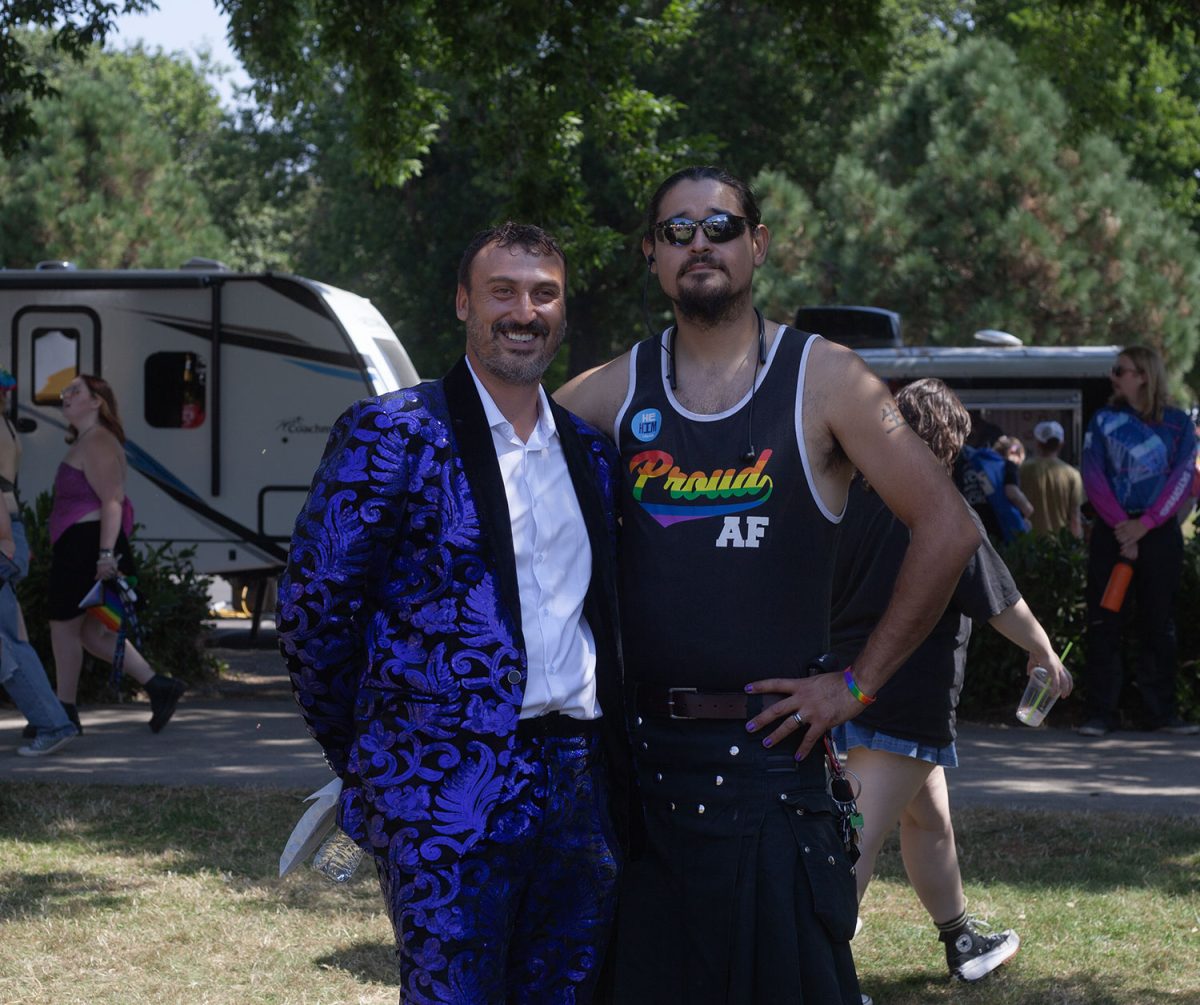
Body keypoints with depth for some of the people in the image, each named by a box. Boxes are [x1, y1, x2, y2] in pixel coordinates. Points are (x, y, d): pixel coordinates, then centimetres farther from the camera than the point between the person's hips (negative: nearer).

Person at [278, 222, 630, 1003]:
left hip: (581, 788, 6)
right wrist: (357, 748, 1)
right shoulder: (394, 434, -5)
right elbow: (314, 602, -5)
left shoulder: (590, 450, 14)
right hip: (449, 790, -6)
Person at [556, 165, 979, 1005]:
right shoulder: (615, 392, 7)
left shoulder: (822, 381, -2)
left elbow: (947, 530, -5)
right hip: (643, 752, 3)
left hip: (771, 742, -3)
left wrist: (858, 684, -5)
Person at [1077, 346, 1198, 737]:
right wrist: (1121, 526, -13)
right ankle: (1099, 714, 0)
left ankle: (1163, 712, 9)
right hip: (1111, 531, 0)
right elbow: (1092, 476, -2)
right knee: (1103, 624, -2)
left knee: (1158, 624, 4)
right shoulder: (1103, 421, 7)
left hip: (1159, 532, 0)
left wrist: (1143, 526, -13)